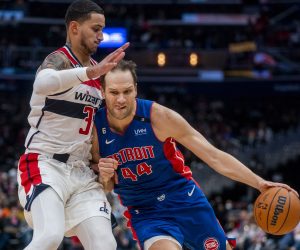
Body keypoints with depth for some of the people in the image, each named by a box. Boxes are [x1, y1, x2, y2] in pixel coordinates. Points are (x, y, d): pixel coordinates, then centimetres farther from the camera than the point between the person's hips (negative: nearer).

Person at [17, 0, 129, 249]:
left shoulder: (95, 68, 15)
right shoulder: (59, 59, -11)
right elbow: (43, 83, -38)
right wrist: (91, 71, -49)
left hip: (81, 171, 8)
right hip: (45, 164, -8)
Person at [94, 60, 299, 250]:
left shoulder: (157, 116, -17)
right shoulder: (95, 127, -10)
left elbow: (213, 155, -14)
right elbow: (106, 188, 5)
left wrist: (260, 183, -22)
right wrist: (104, 177, -20)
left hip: (185, 200, 0)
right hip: (145, 214, 0)